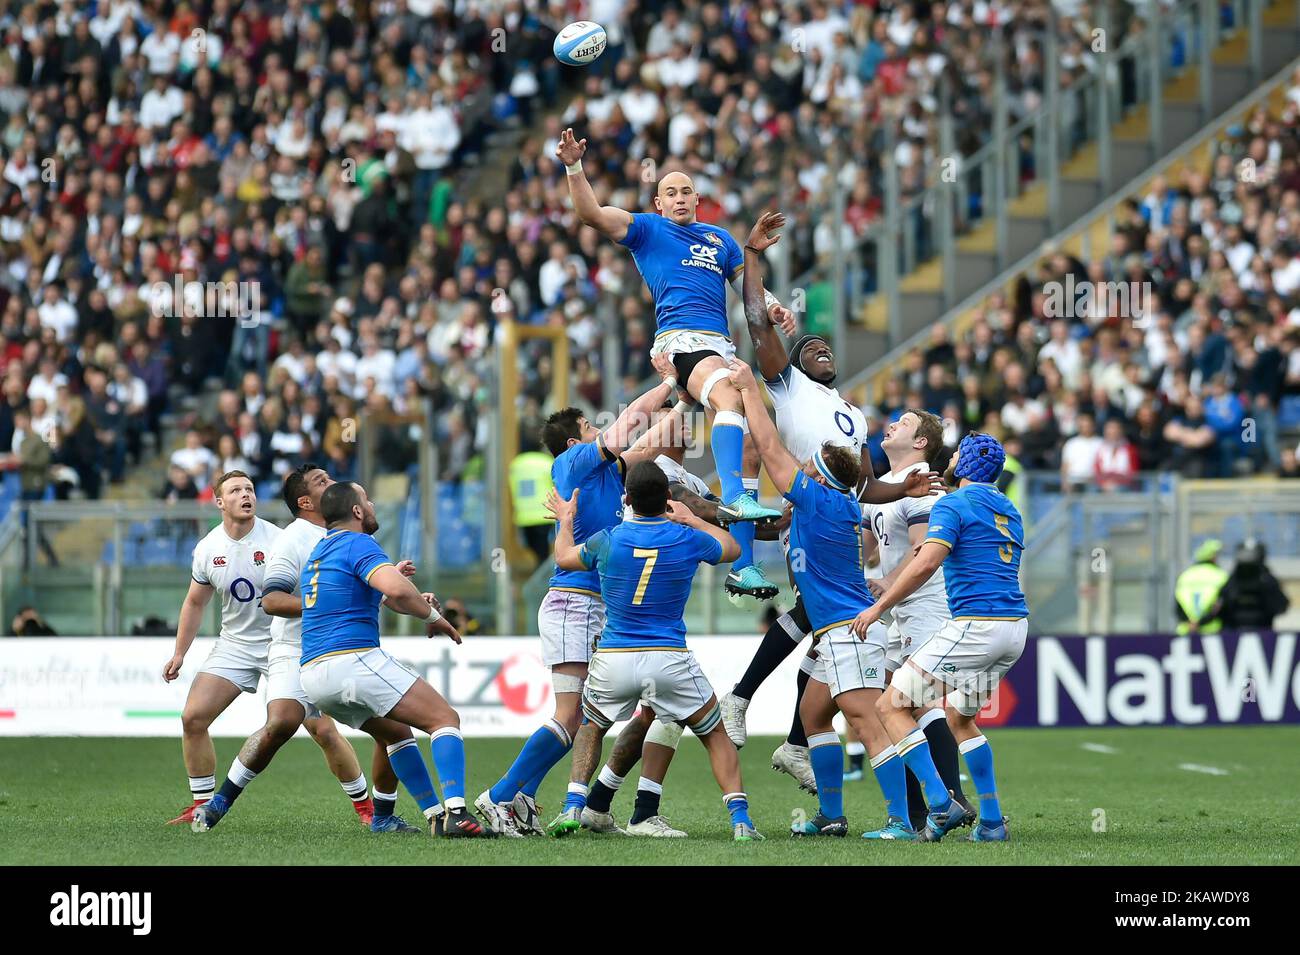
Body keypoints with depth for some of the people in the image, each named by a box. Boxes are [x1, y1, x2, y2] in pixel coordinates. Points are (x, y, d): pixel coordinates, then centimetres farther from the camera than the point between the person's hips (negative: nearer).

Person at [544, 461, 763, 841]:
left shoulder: (608, 541, -2)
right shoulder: (688, 540, -2)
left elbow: (563, 557, 19)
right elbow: (732, 549, 20)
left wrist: (566, 520, 36)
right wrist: (690, 519, 29)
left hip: (613, 657, 1)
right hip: (670, 659, -1)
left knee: (591, 728, 27)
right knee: (716, 735, 15)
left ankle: (573, 806, 10)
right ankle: (740, 819, 1)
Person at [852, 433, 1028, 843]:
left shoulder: (953, 505, -6)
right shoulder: (1008, 510, 19)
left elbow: (925, 565, -19)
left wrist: (878, 607, -15)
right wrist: (941, 549, 34)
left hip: (974, 625, -8)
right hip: (1015, 626, 8)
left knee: (891, 706, -2)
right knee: (960, 717, 25)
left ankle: (941, 804, -13)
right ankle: (992, 821, 18)